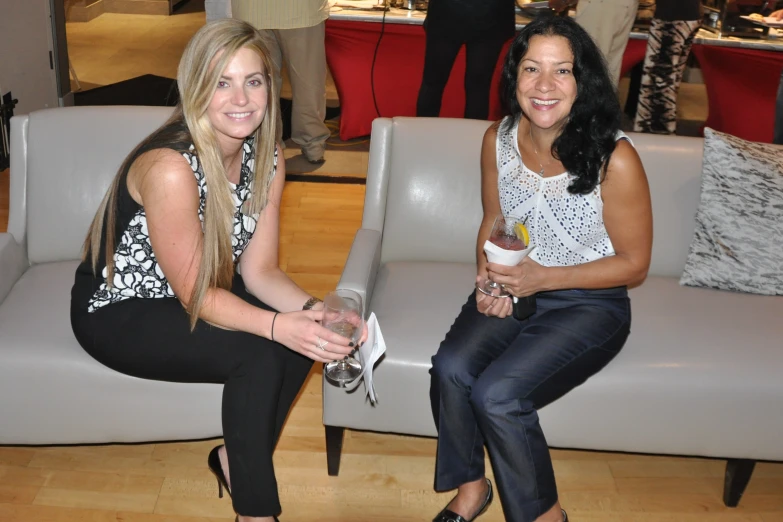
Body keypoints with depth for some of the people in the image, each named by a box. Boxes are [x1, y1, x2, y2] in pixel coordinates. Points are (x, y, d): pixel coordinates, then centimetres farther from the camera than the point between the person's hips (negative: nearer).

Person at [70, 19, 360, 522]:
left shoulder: (266, 157, -9)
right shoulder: (169, 167, -31)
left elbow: (260, 271, -8)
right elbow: (195, 296, -25)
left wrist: (312, 308, -26)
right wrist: (279, 325, -38)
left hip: (203, 289, 7)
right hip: (118, 309, -7)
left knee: (306, 333, -14)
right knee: (259, 354, -26)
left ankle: (237, 457, 8)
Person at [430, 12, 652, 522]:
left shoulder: (615, 158, -20)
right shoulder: (499, 139, -4)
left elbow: (633, 264, -10)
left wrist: (544, 278, -20)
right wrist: (488, 278, -9)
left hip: (589, 303, -4)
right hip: (513, 289, 5)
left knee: (496, 394, -24)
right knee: (451, 367, -23)